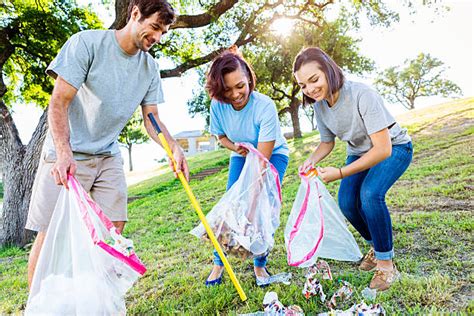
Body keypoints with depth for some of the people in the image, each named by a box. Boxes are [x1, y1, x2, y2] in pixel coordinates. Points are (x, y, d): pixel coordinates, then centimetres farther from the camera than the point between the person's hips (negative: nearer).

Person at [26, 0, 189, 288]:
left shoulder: (150, 67, 3)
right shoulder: (86, 43, -12)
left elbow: (152, 119, 2)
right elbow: (59, 102, -15)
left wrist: (174, 147, -16)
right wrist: (64, 152, -28)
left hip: (108, 157, 5)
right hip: (67, 155, -5)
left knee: (114, 228, 2)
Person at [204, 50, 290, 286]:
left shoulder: (265, 107, -34)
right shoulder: (218, 105, -21)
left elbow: (263, 158, -33)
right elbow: (222, 137, -2)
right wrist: (236, 148, -24)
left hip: (273, 155, -3)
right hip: (242, 155, 3)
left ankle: (260, 264, 5)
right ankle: (218, 263, 10)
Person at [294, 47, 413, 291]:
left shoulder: (362, 95, -32)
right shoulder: (319, 105, -12)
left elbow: (383, 149, -33)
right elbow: (327, 142, 4)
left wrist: (340, 173, -39)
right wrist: (311, 161, -18)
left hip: (394, 149, -6)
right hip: (359, 153, 6)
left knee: (370, 194, -30)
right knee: (347, 203, -11)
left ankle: (386, 262, -9)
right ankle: (377, 245, 19)